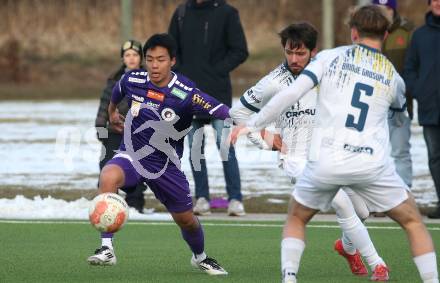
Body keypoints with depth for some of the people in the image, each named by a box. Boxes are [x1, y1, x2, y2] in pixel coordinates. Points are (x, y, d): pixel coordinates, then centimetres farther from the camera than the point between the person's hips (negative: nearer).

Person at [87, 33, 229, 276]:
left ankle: (200, 258, 47)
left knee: (185, 219, 13)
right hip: (132, 155, 0)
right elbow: (116, 93, 15)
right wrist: (112, 112, 33)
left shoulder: (186, 94, -23)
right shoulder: (132, 80, -12)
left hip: (166, 165, 0)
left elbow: (224, 114, -30)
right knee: (108, 177, -34)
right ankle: (106, 249, -31)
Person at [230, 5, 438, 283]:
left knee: (296, 218, 24)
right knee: (413, 221, 17)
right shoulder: (392, 77, 10)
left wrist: (252, 125, 5)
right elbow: (400, 108, 32)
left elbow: (291, 94, -3)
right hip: (372, 163, 0)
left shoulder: (330, 57, 6)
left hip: (326, 162, 0)